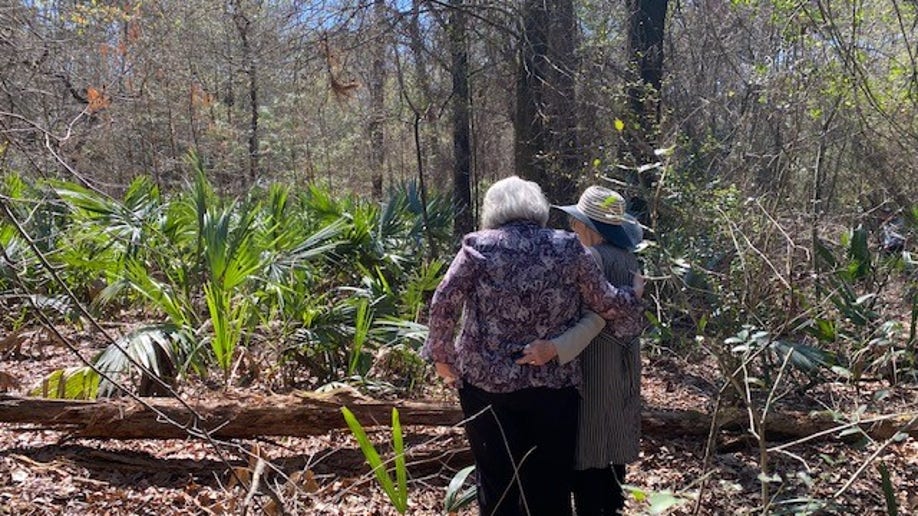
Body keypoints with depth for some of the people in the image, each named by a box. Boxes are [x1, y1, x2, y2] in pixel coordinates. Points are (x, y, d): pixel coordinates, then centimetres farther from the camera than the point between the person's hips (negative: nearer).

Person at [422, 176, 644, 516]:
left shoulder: (478, 246, -3)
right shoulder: (569, 248, 0)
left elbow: (443, 302, -7)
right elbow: (608, 304, 2)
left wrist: (441, 355, 6)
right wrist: (634, 293, 23)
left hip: (486, 381, 0)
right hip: (553, 384, 1)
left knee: (496, 477, 14)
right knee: (551, 479, 15)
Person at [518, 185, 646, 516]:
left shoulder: (592, 257, -20)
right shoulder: (628, 258, 6)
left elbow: (594, 319, -30)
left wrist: (554, 348, -41)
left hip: (594, 363, -9)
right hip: (623, 362, 9)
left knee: (586, 445, 2)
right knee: (611, 440, 19)